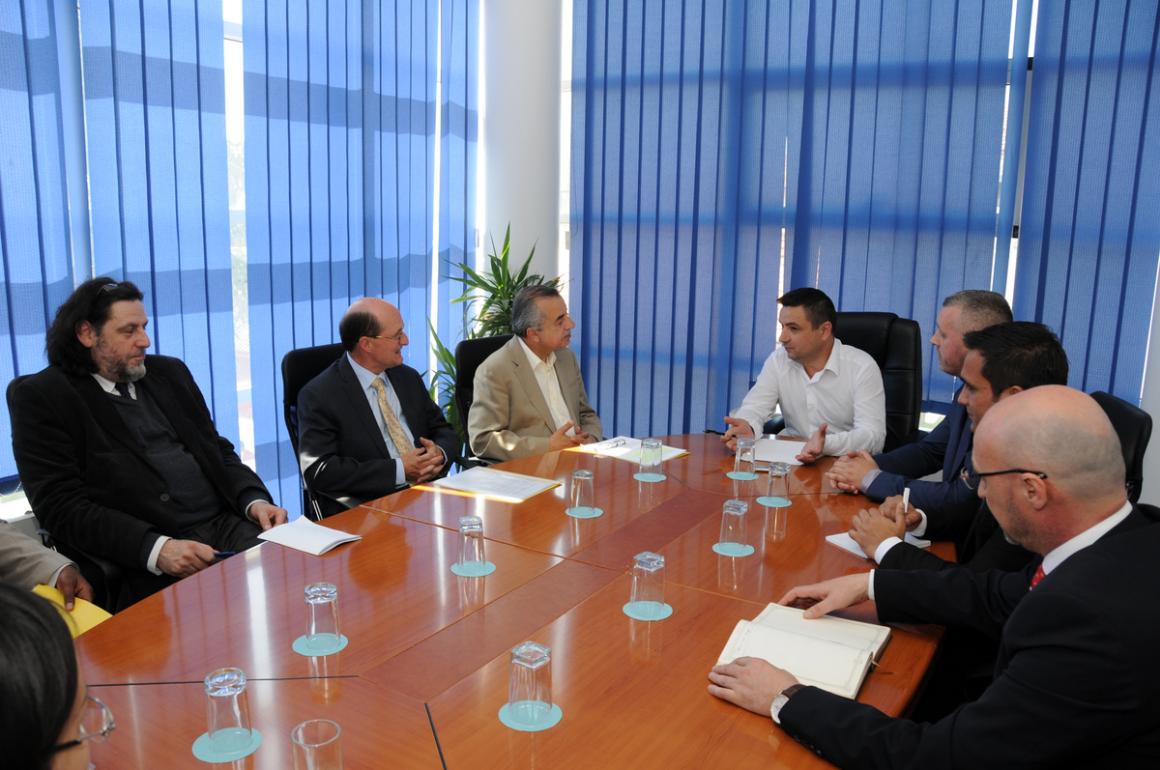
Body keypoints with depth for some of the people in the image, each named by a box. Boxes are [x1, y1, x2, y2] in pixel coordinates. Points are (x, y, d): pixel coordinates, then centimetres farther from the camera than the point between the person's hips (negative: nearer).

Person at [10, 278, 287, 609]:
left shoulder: (169, 372, 17)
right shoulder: (41, 397, 1)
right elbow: (62, 507, -7)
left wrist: (254, 500, -2)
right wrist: (156, 548, -21)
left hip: (230, 525, 6)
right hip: (147, 563, -5)